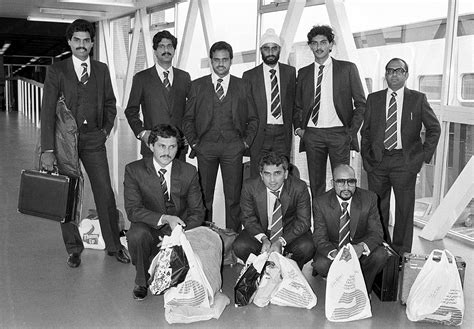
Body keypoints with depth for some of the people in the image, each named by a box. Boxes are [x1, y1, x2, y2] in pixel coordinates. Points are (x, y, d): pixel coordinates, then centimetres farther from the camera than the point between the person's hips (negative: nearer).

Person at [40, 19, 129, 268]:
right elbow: (48, 110, -10)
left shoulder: (102, 70, 7)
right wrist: (48, 150, -17)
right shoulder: (56, 71, -3)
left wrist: (105, 130, 6)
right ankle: (73, 249, 21)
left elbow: (110, 103, 19)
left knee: (105, 193, 1)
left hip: (93, 139, 2)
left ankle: (114, 245, 16)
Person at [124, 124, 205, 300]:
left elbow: (197, 211, -1)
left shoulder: (189, 172, -3)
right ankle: (141, 282, -3)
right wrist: (165, 218, -30)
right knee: (137, 234, -34)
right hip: (149, 227, -1)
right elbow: (133, 210, -15)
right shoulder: (134, 170, -8)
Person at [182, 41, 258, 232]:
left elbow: (253, 119, 14)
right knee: (203, 196, 1)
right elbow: (188, 119, 11)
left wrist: (246, 142, 3)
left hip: (233, 147, 0)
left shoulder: (243, 87, 11)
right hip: (205, 147, 0)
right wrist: (194, 143, 1)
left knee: (233, 196, 0)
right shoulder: (197, 86, 10)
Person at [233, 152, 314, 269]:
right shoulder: (250, 187, -16)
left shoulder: (299, 187, -19)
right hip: (260, 231, 1)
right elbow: (248, 218, -6)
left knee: (306, 247, -30)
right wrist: (263, 239, -25)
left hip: (291, 232, -1)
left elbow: (303, 221, -14)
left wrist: (281, 242, -27)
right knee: (240, 246, -26)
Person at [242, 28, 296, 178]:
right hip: (259, 134, -1)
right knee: (257, 178, 0)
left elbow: (294, 101, 13)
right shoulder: (249, 75, 5)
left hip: (283, 133, 1)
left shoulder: (290, 72, 10)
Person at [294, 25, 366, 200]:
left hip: (339, 133, -2)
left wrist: (352, 130, -4)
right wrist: (298, 127, 4)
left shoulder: (347, 68, 5)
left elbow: (360, 103, 5)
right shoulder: (303, 72, 13)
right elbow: (297, 105, 19)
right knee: (315, 183, 5)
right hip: (312, 133, 2)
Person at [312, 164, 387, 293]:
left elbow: (377, 232, -12)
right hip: (332, 248, -1)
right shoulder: (320, 203, -12)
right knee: (321, 264, -31)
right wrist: (334, 253, -38)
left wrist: (362, 247, -36)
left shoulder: (369, 198, -9)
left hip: (360, 248, 1)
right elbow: (320, 238, -15)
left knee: (380, 255, -28)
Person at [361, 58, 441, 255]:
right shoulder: (373, 99, 10)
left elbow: (434, 128, 8)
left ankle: (402, 252, 16)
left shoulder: (418, 99, 4)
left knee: (404, 208, 4)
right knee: (377, 208, 7)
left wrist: (424, 155, 1)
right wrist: (366, 157, 4)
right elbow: (366, 131, 12)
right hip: (377, 161, 2)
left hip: (405, 161, -2)